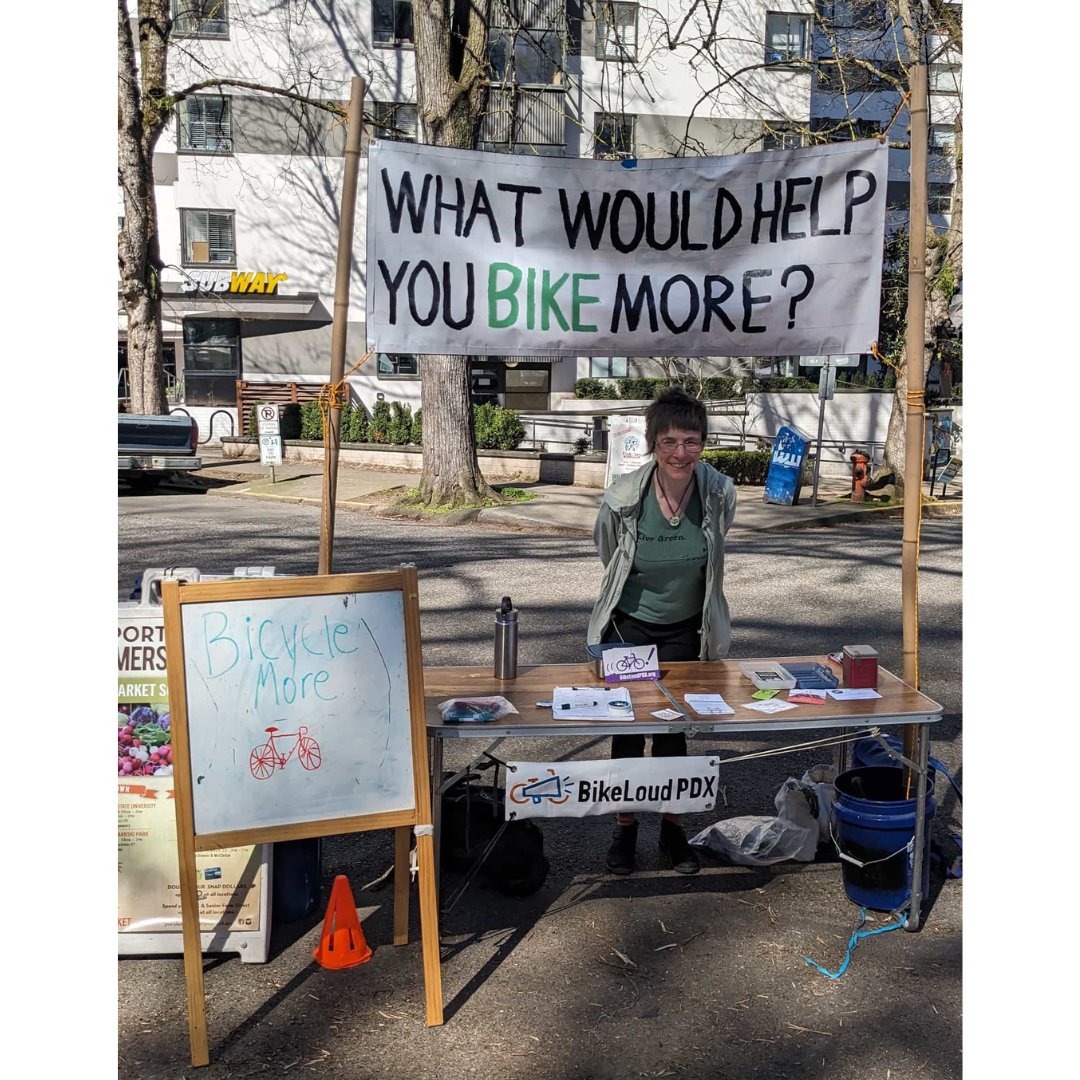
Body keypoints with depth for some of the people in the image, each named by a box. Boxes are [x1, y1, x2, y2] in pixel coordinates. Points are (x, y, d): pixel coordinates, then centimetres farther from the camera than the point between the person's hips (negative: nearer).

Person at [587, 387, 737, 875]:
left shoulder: (720, 493, -17)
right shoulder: (623, 497, -21)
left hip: (686, 629, 1)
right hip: (628, 625, -1)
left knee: (673, 729, 10)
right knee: (627, 728, 6)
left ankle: (672, 828, 28)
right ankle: (624, 827, 25)